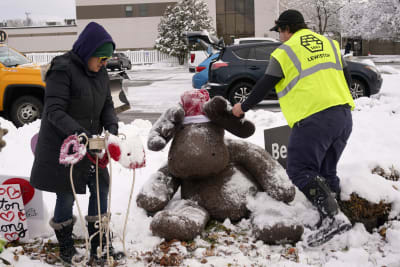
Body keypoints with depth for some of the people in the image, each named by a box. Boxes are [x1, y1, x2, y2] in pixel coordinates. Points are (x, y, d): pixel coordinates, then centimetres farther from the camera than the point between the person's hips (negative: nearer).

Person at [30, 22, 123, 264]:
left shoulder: (101, 73, 4)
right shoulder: (63, 70, -18)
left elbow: (107, 105, 8)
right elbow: (54, 111, -23)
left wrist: (111, 126, -12)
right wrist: (77, 132, -37)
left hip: (89, 144, 7)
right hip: (61, 146, -7)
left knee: (101, 189, 9)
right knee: (66, 196, 3)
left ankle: (99, 246, 23)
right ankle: (66, 249, 24)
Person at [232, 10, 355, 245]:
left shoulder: (284, 52, 3)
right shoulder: (330, 44, 19)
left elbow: (263, 87, 7)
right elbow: (347, 79, 20)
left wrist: (243, 107, 21)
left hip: (312, 119, -7)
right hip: (343, 115, 7)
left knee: (301, 172, -4)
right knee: (327, 170, 19)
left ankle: (332, 217, -18)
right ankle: (337, 207, 17)